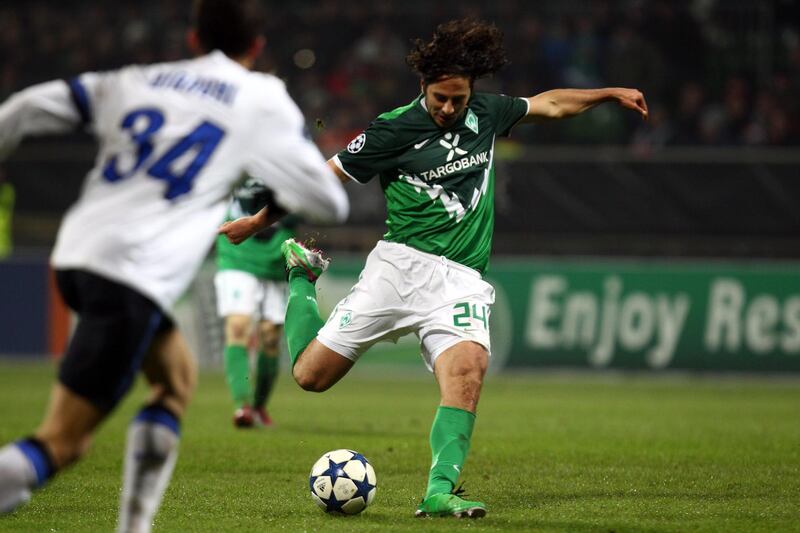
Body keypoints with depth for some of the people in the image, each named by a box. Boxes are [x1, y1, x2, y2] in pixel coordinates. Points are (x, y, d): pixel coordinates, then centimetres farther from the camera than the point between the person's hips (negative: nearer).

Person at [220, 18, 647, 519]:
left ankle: (440, 492, -31)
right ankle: (303, 270, 28)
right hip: (402, 265, -3)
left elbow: (550, 104, 28)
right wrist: (257, 221, 7)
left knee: (468, 365, -28)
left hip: (462, 280, 3)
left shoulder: (486, 113, 10)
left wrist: (611, 93, 29)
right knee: (312, 374, -2)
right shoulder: (394, 129, -4)